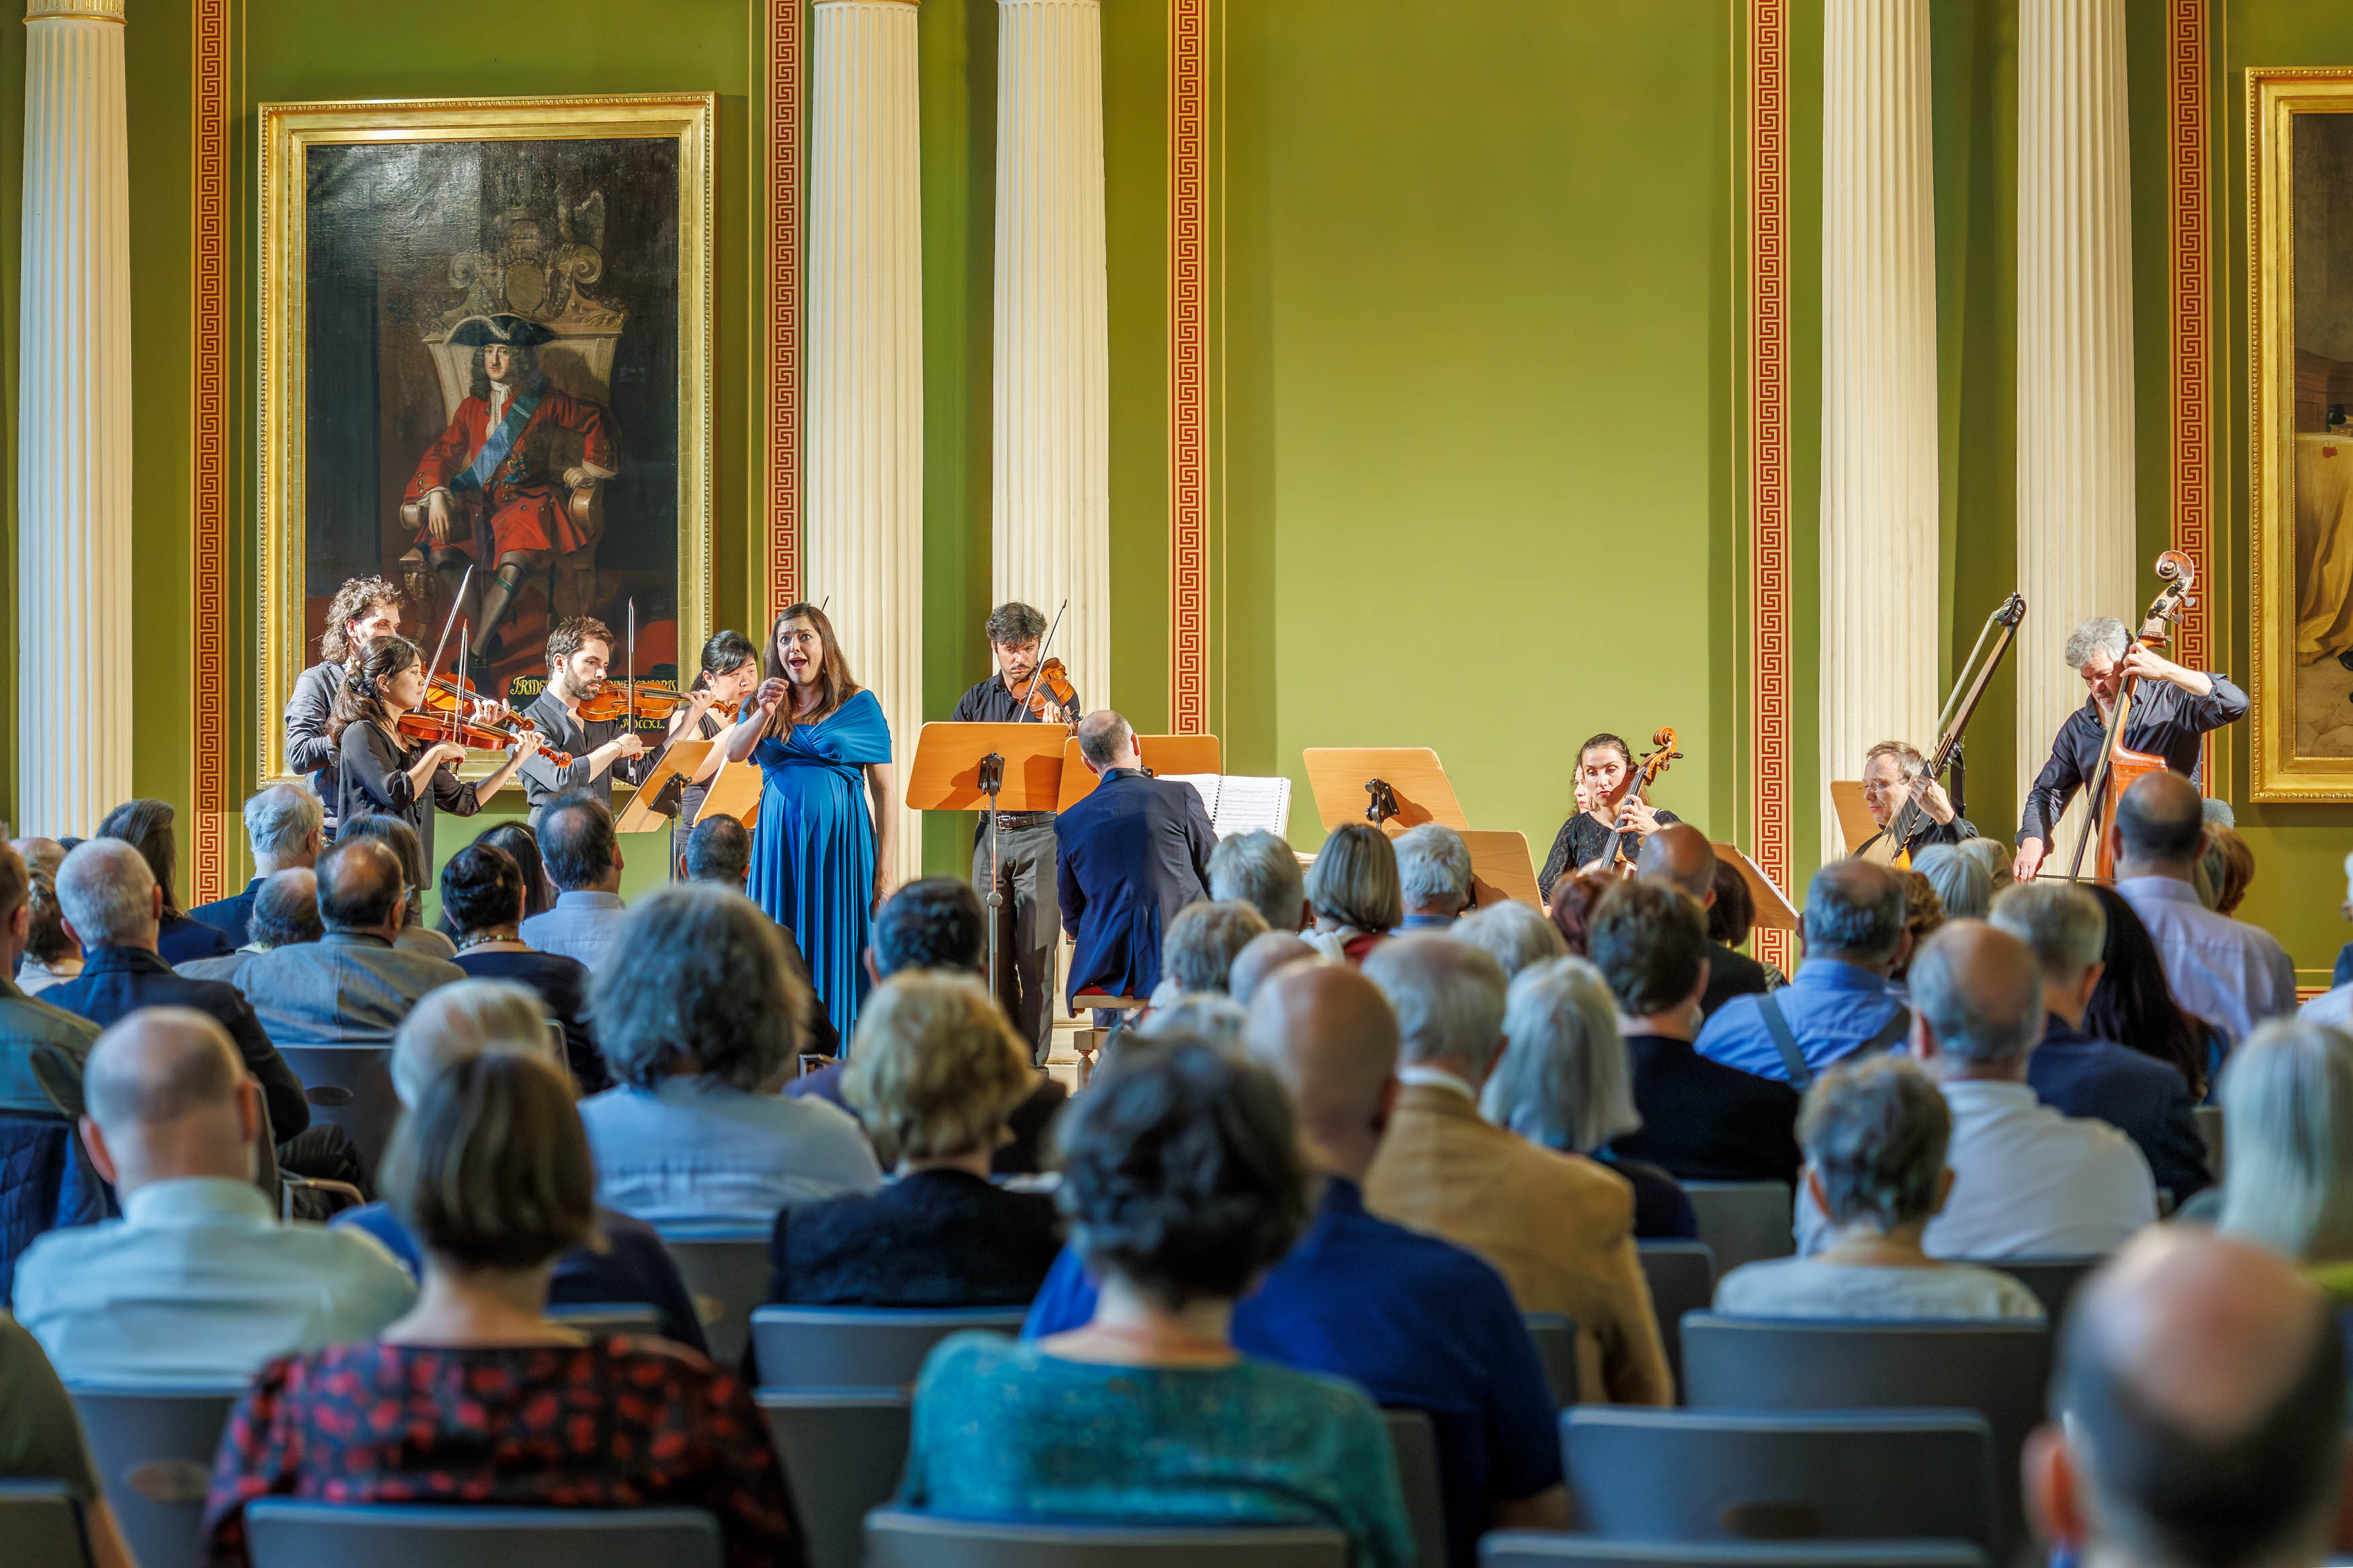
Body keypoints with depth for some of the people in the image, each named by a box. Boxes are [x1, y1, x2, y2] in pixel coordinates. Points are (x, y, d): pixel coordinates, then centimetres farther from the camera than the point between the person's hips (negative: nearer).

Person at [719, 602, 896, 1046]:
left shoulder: (859, 705, 4)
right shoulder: (762, 705, 12)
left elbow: (884, 790, 1)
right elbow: (733, 754, -7)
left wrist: (885, 872, -5)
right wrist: (763, 712, -25)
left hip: (840, 842, -3)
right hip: (778, 842, 3)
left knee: (838, 953, -3)